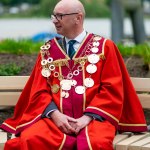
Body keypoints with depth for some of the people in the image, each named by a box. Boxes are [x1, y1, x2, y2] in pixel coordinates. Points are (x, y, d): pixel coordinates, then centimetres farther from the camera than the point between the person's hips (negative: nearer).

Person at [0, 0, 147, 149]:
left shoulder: (104, 47, 8)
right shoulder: (48, 50, 15)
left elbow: (112, 89, 2)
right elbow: (39, 91, 11)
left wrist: (88, 116, -12)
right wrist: (54, 114, -10)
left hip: (94, 116, -2)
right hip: (55, 118, 2)